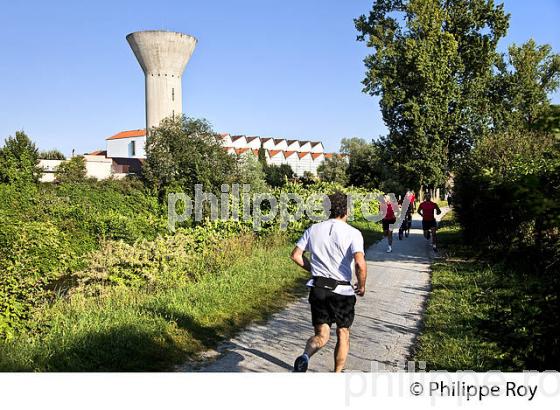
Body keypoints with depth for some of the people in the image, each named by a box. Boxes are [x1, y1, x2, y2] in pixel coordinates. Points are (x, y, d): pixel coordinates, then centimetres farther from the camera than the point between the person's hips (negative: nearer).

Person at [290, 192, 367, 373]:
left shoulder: (313, 229, 3)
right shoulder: (352, 233, -10)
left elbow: (296, 255, 4)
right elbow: (360, 263, -21)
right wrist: (361, 286, -4)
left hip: (318, 288, 3)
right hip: (342, 291, -3)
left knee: (321, 335, 12)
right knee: (343, 334, 18)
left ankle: (305, 356, -18)